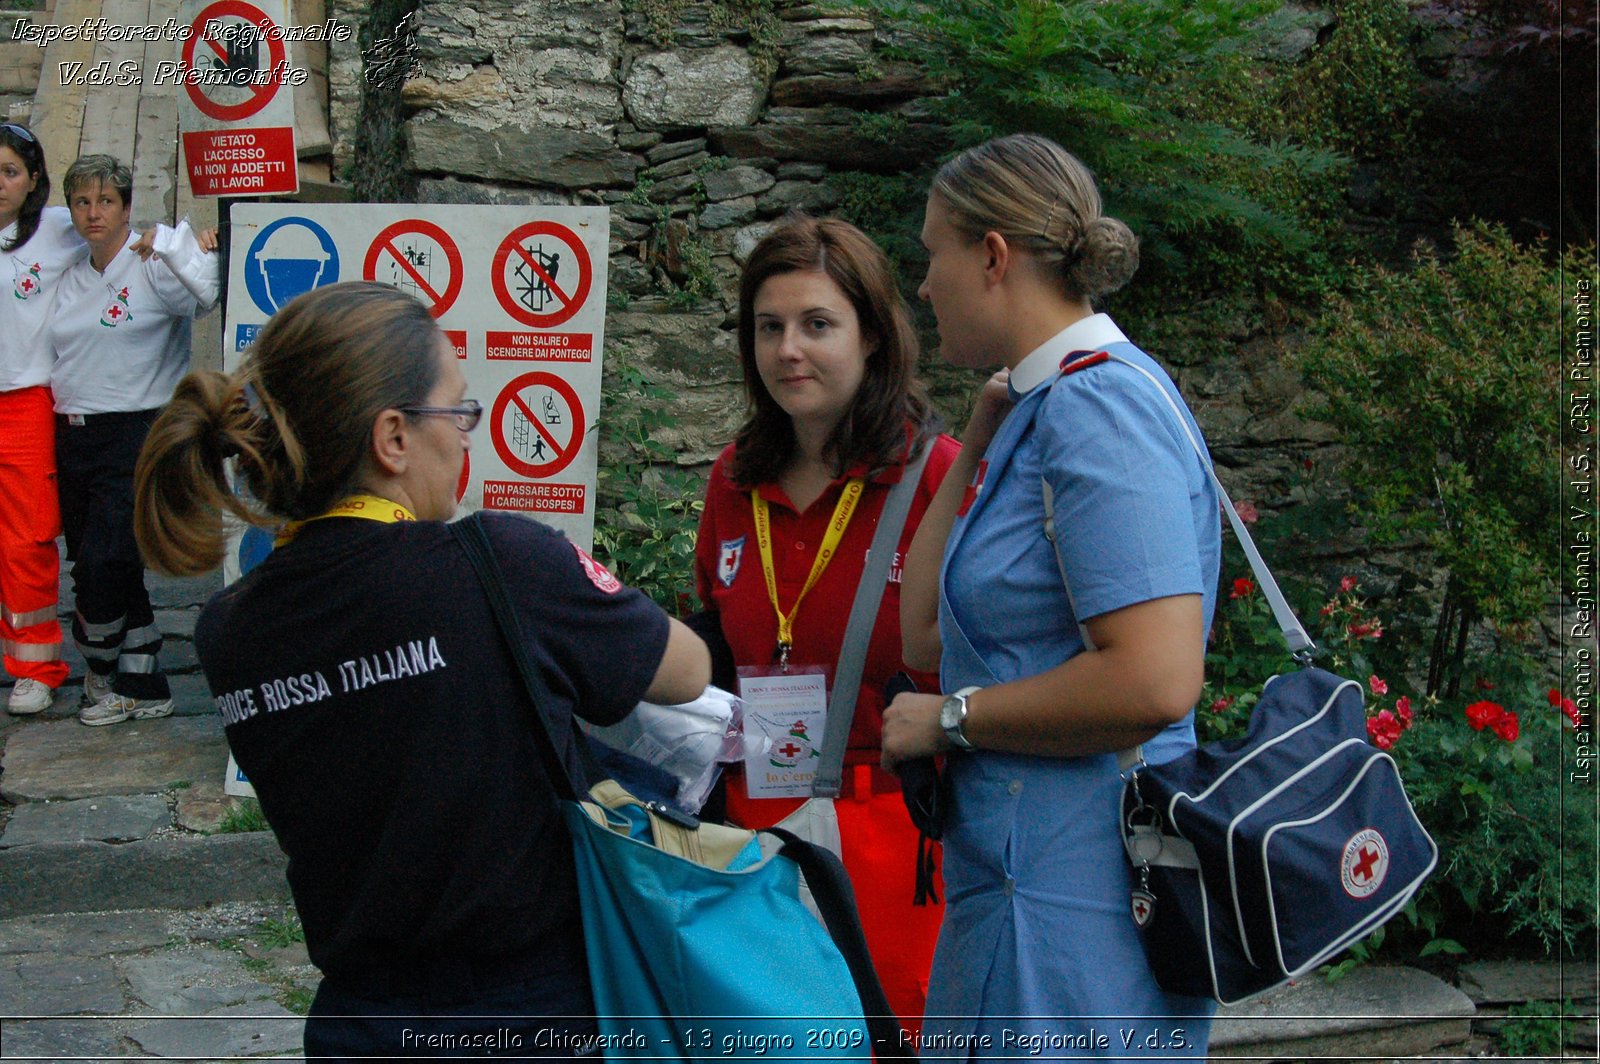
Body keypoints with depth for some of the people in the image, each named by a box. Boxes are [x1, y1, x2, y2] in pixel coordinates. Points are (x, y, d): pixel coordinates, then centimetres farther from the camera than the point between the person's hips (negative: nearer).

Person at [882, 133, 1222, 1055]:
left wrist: (951, 718, -14)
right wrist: (981, 442, 10)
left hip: (1076, 906, -10)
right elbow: (927, 636, 12)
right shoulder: (1044, 409, 13)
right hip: (1030, 876, 10)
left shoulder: (1097, 408, -17)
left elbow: (1154, 682, -27)